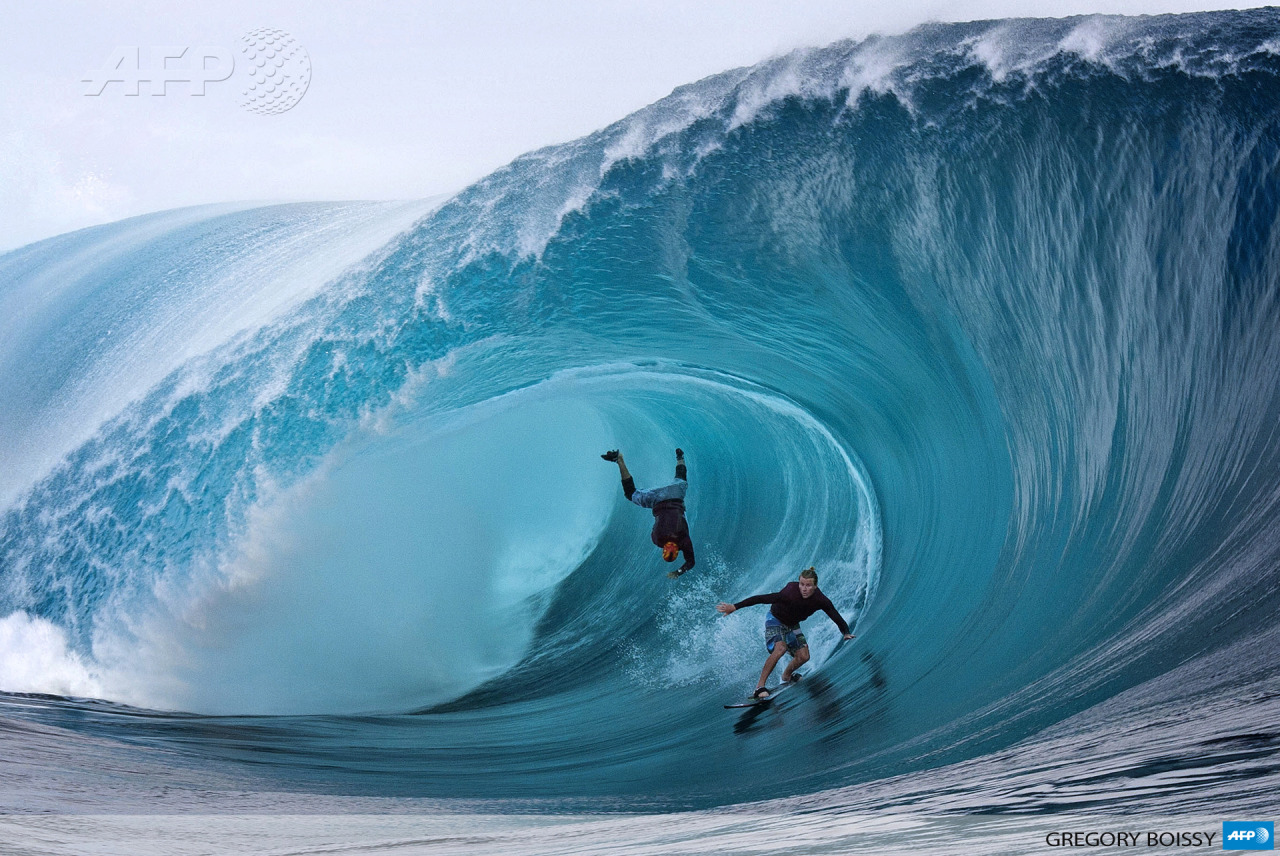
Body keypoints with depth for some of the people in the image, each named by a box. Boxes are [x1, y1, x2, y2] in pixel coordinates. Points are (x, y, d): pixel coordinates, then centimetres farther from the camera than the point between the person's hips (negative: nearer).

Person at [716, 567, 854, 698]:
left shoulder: (820, 600, -25)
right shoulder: (790, 593, -38)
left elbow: (835, 616, -11)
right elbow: (761, 598, -36)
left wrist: (846, 633, -22)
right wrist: (735, 607, -38)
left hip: (793, 624, 5)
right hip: (776, 620, -5)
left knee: (803, 657, -1)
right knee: (780, 648, -29)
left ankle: (786, 676, 31)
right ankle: (759, 687, -25)